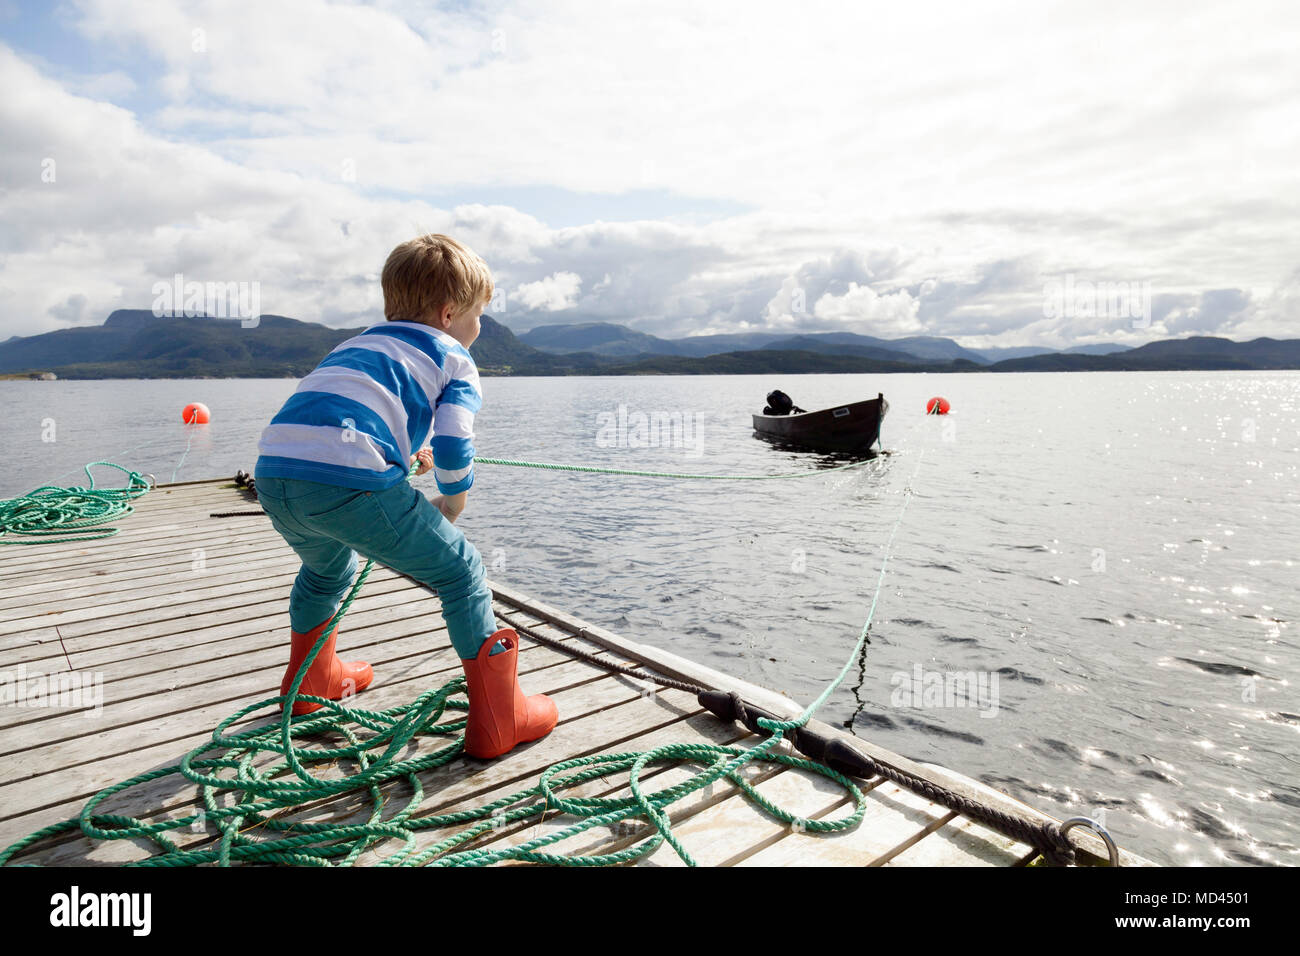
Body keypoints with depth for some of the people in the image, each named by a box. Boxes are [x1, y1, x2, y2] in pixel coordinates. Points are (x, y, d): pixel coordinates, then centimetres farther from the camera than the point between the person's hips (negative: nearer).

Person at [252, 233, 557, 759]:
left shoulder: (356, 343, 34)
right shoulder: (452, 358, 14)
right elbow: (453, 444, 0)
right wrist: (451, 504, 18)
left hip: (273, 472, 8)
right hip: (349, 480, -7)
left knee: (327, 568, 36)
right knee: (461, 572, 8)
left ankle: (310, 681, 57)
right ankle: (497, 720, 12)